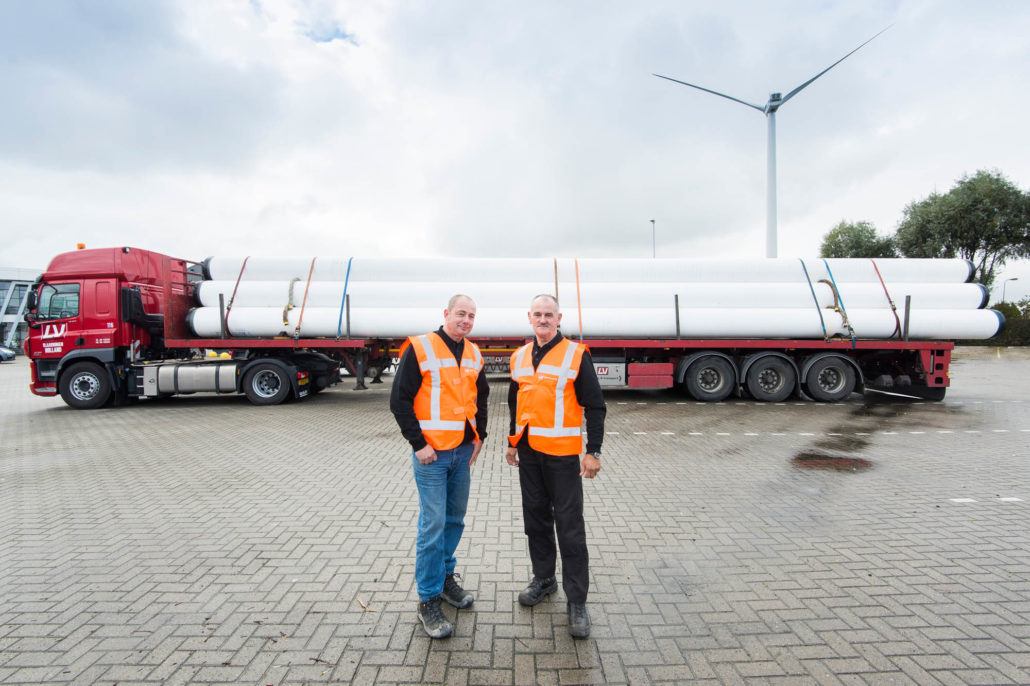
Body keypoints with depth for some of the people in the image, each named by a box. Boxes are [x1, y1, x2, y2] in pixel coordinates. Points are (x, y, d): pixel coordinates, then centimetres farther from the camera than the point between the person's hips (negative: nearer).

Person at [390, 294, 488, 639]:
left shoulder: (473, 354, 9)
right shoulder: (420, 348, -11)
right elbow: (399, 399, -12)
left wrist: (479, 436, 14)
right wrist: (418, 444, -13)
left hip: (463, 451, 6)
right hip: (432, 453, -6)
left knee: (455, 519, 16)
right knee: (433, 525, -3)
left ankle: (445, 576, 36)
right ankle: (428, 599, 13)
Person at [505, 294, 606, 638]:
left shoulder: (576, 354, -8)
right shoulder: (520, 357, 9)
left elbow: (595, 406, -8)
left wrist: (593, 451, -13)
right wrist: (512, 442, 19)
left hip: (562, 453, -5)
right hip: (528, 452, 6)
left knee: (569, 526, 0)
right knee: (536, 517, 17)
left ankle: (577, 600, 13)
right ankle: (544, 578, 36)